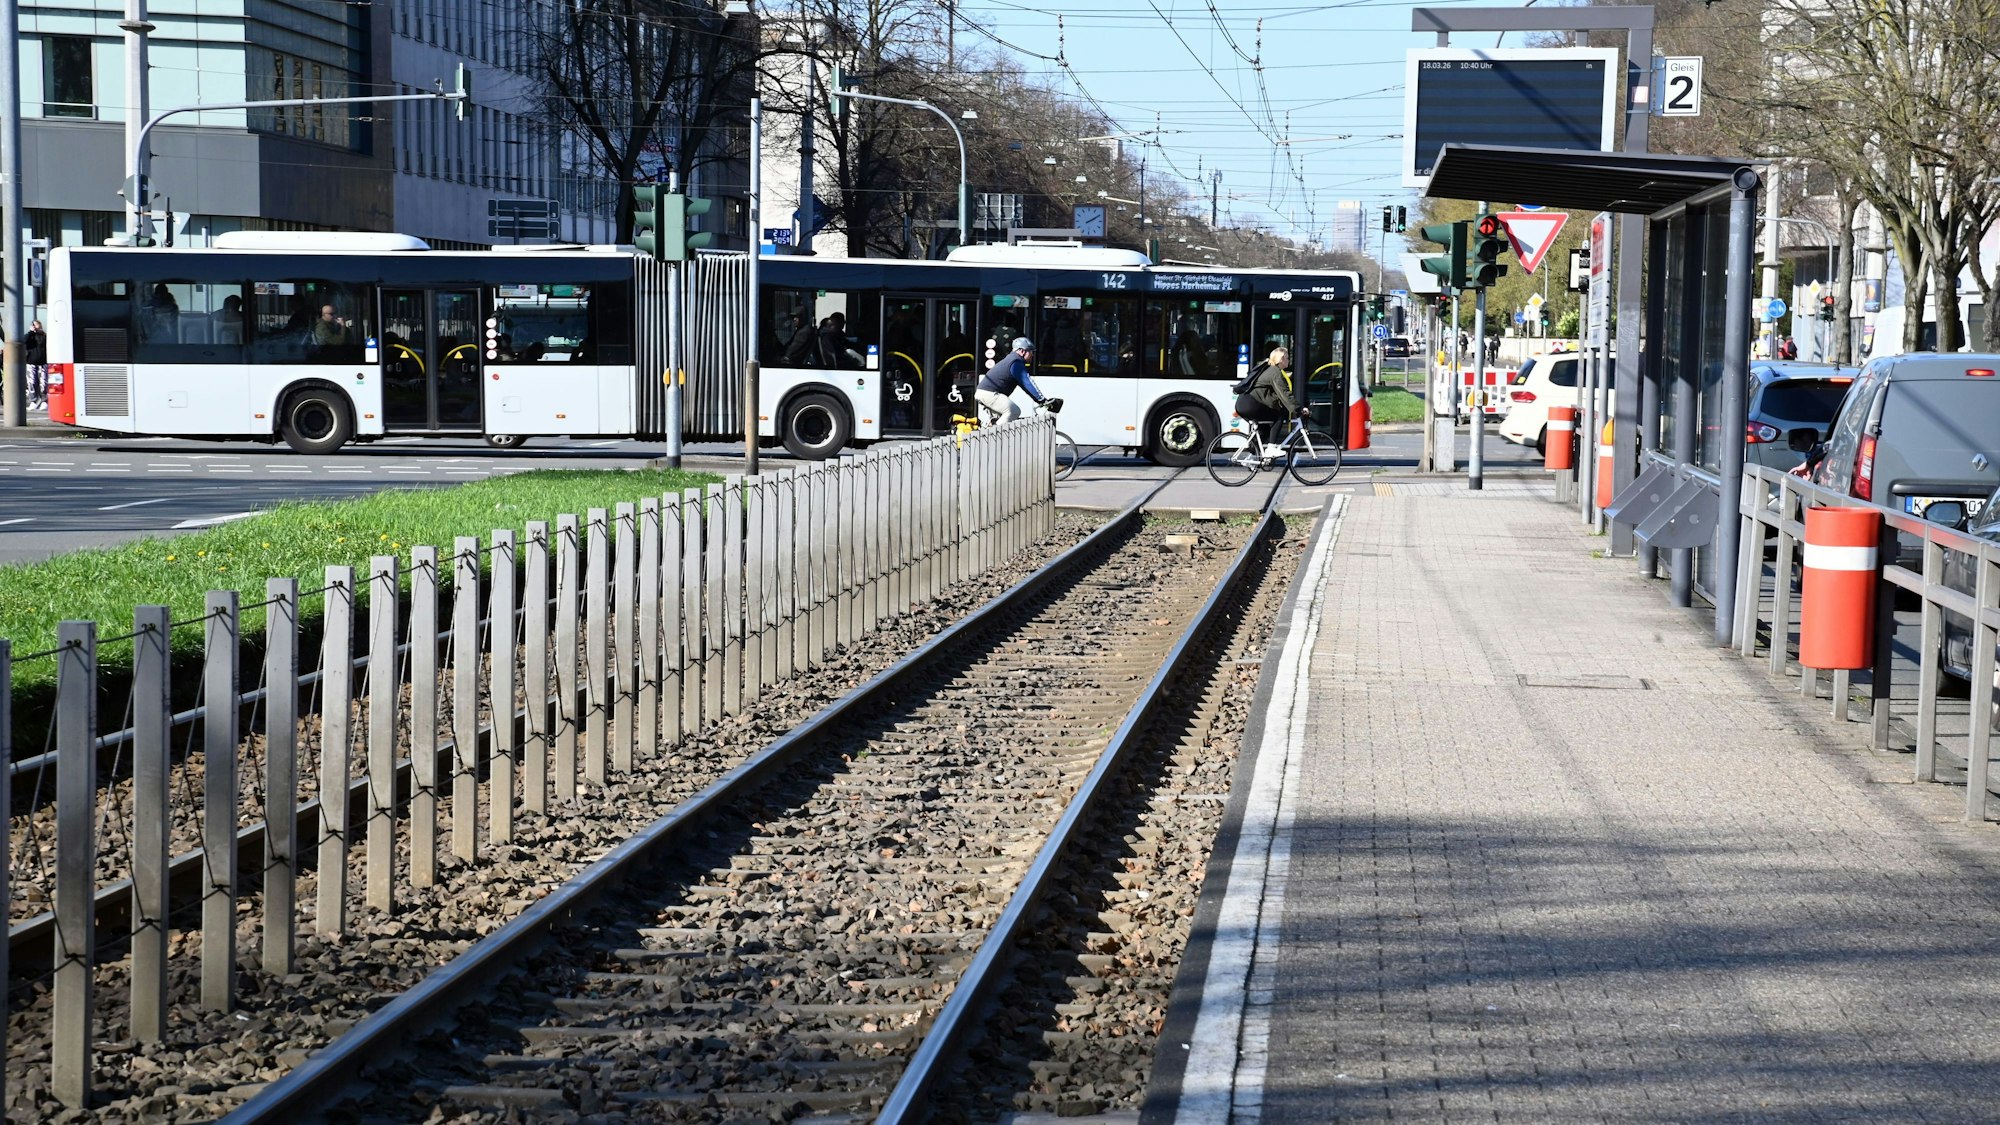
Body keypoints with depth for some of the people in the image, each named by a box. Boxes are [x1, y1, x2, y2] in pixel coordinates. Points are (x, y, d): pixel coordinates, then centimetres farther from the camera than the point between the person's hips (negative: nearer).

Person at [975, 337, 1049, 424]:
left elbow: (1025, 384, 24)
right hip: (989, 394, -11)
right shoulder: (1016, 363, -11)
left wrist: (1039, 400, 20)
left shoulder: (1011, 359, 22)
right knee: (1014, 411, -20)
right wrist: (1043, 400, -19)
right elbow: (1028, 383, -18)